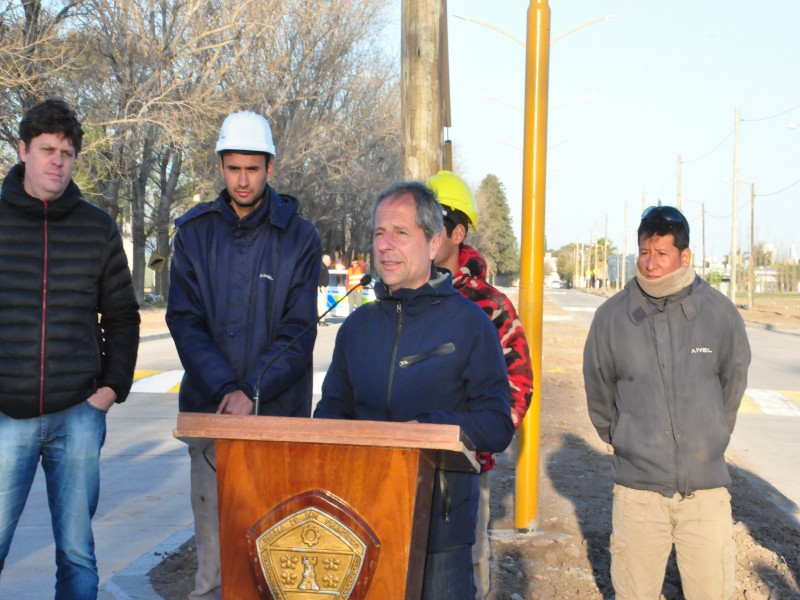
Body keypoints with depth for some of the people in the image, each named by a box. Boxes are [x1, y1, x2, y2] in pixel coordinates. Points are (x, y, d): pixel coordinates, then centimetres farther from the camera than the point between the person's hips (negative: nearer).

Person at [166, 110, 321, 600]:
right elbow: (184, 320, 1)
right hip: (211, 408, 2)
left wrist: (252, 391, -14)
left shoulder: (300, 238, 1)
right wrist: (223, 388, -12)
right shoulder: (195, 232, 6)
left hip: (277, 410, -1)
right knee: (213, 535, 4)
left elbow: (299, 330, -3)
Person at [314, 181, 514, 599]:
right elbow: (333, 406, 17)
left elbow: (497, 426, -8)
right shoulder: (359, 325, 11)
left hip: (441, 521, -4)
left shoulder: (469, 322, -4)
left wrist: (425, 428, -22)